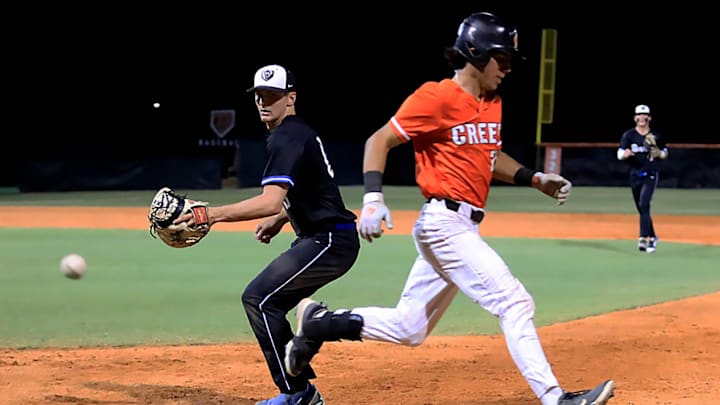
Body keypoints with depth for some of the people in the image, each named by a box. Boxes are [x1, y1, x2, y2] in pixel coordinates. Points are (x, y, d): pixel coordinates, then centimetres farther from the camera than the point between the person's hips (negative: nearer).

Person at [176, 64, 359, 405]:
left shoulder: (287, 139, -17)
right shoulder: (297, 133, 16)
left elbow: (270, 201, -30)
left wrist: (213, 214, -35)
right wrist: (279, 220, 19)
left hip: (330, 242, -11)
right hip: (320, 239, 11)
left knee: (259, 298, -14)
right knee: (267, 301, 12)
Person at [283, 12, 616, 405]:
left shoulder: (492, 103, 14)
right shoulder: (438, 97, -12)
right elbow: (379, 141, -11)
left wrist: (537, 179, 15)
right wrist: (373, 199, -23)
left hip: (462, 227, 9)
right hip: (445, 222, -9)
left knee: (408, 329, 13)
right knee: (514, 303, -13)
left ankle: (319, 321, 23)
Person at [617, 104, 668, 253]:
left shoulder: (655, 136, 3)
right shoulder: (628, 135, 1)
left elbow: (665, 153, 14)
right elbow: (619, 154, -8)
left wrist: (658, 154, -9)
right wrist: (625, 154, -32)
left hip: (650, 175, -2)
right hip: (635, 176, 2)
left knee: (644, 204, -20)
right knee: (641, 209, 9)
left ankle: (644, 238, -26)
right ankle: (652, 237, 27)